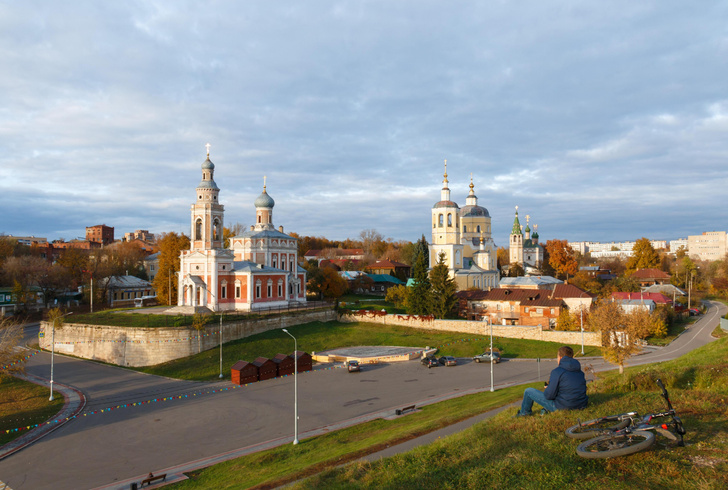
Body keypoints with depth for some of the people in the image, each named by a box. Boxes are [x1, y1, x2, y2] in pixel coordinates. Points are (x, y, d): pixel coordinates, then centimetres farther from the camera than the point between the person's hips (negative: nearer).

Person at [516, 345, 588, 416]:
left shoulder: (557, 372, -17)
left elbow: (549, 395, -17)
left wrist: (548, 387, 8)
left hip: (563, 407, -7)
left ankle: (524, 413, 32)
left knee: (528, 391, 7)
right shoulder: (580, 371, 4)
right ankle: (546, 410, 36)